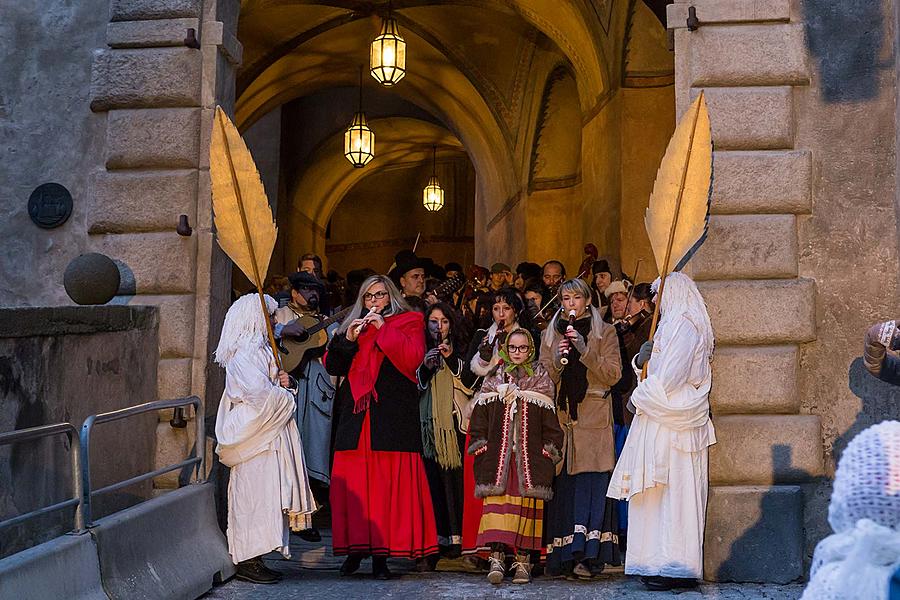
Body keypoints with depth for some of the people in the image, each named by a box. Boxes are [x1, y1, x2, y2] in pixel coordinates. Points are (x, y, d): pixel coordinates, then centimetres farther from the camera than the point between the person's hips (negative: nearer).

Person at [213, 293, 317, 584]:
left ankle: (252, 557, 12)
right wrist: (285, 396, -6)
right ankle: (248, 560, -4)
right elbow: (260, 393, -23)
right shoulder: (243, 352, -14)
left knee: (267, 492, 9)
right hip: (256, 434, -10)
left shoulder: (260, 348, 18)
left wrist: (283, 382, 1)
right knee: (255, 493, -8)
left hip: (271, 433, 10)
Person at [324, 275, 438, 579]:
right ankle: (355, 548, 5)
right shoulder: (353, 324, 21)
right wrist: (347, 340, -3)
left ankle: (381, 554, -6)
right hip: (356, 414, 4)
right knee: (353, 482, -3)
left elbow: (412, 358, -7)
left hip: (392, 414, -3)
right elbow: (331, 366, 13)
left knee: (389, 483, -8)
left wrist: (383, 328, -8)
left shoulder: (409, 322, 10)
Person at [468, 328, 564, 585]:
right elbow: (479, 415, 10)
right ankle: (497, 557, -12)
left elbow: (550, 420, 7)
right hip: (498, 454, 0)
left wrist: (550, 449, -1)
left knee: (527, 503, -3)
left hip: (530, 455, 0)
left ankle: (523, 559, 1)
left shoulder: (540, 379, 11)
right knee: (497, 500, -10)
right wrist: (480, 446, 1)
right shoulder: (494, 378, 13)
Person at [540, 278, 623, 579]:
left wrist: (585, 351, -13)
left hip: (594, 417, -2)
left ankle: (587, 556, -16)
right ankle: (564, 556, -5)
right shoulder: (550, 334, 18)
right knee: (562, 483, -6)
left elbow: (613, 374, -1)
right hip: (560, 416, 2)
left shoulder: (605, 332, 9)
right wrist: (557, 361, -8)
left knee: (591, 483, -12)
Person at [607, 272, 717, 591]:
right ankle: (660, 565, 10)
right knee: (660, 494, 8)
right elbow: (657, 371, 20)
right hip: (659, 420, 9)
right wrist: (642, 360, -1)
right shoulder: (671, 325, 21)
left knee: (673, 491, -8)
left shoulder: (684, 326, -10)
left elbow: (669, 377, -19)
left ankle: (675, 568, -6)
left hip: (671, 423, -9)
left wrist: (639, 397, -7)